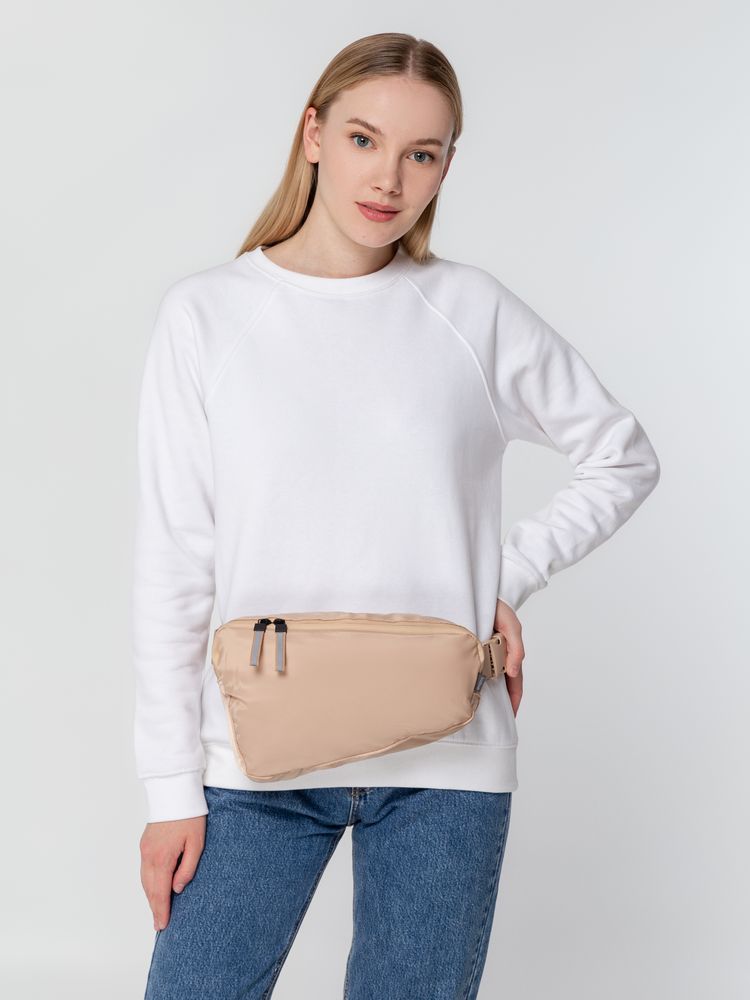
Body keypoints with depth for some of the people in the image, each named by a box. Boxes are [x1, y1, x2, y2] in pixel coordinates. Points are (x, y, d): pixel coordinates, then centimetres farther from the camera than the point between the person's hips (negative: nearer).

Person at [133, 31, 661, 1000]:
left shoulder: (471, 312, 1)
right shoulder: (204, 314, -1)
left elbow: (622, 458, 13)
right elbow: (172, 566, -2)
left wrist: (511, 578, -1)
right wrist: (172, 786, -4)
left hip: (445, 760, 1)